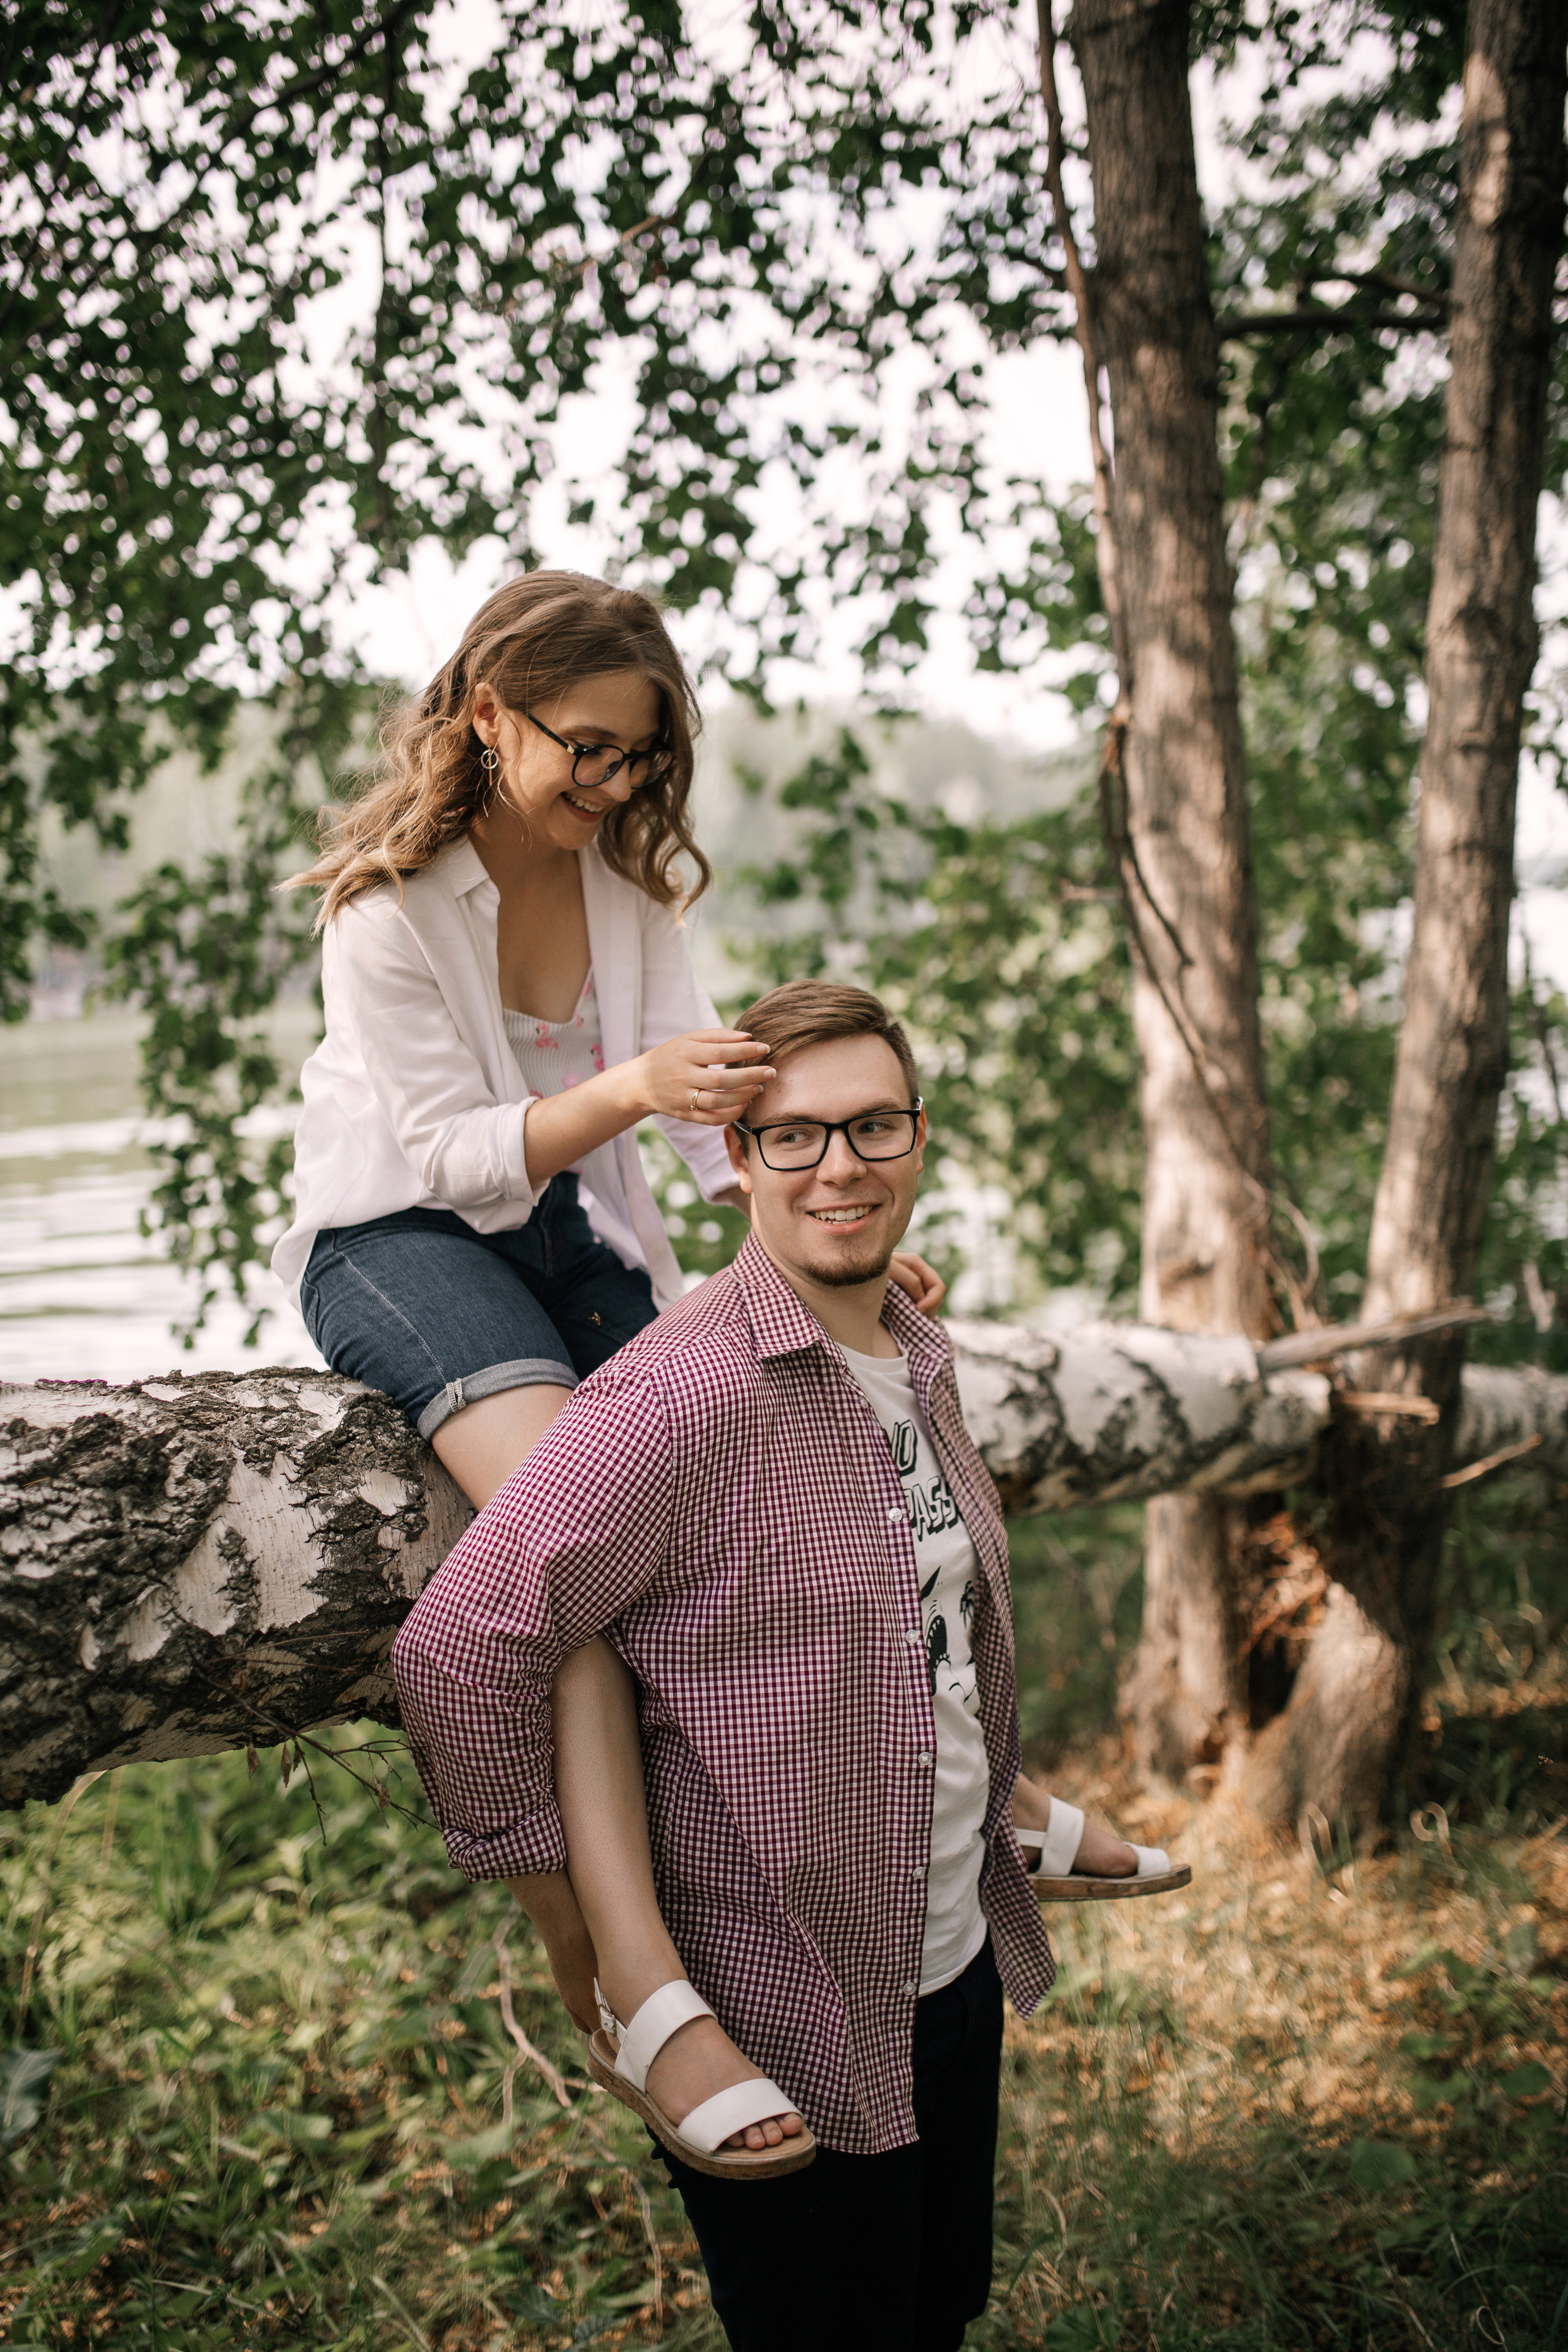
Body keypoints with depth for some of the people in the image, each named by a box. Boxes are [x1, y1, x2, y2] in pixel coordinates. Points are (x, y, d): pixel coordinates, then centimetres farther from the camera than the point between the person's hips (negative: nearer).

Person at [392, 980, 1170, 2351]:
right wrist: (588, 1952, -19)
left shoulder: (920, 1359, 4)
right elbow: (457, 1650, -26)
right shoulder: (685, 1392, -24)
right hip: (785, 2028, -8)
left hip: (962, 1971, 8)